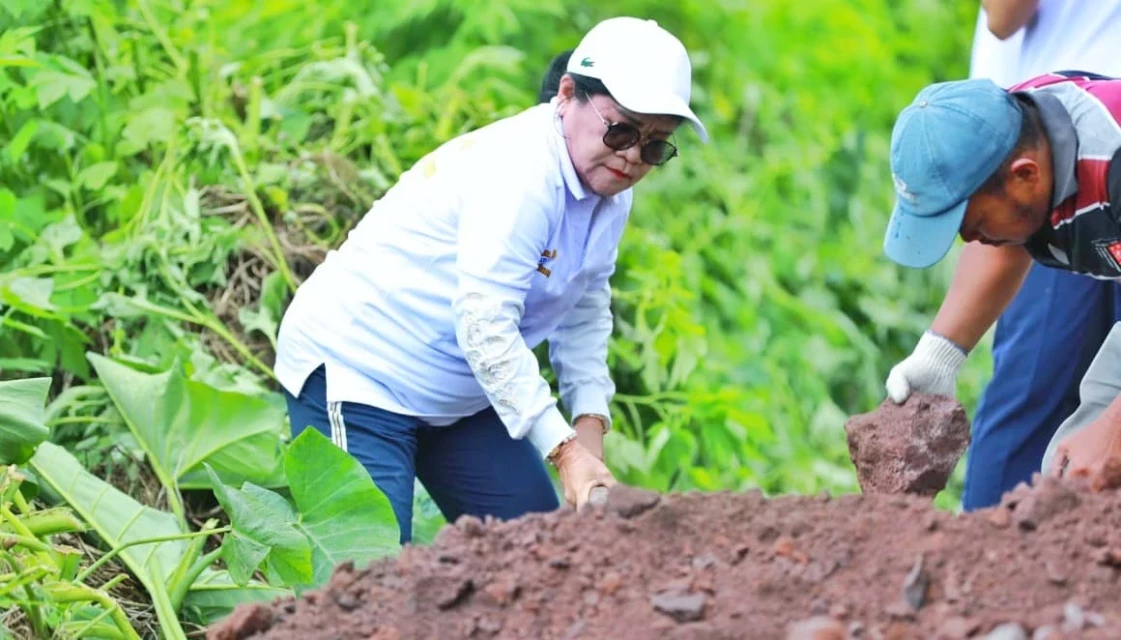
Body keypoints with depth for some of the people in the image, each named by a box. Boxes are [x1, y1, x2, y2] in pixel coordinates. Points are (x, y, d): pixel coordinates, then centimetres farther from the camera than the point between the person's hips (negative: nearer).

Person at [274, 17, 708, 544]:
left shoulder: (609, 189, 1)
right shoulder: (519, 175, -27)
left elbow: (585, 311, 8)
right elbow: (485, 327, -32)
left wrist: (590, 423, -8)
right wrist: (565, 451, -32)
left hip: (459, 398, 9)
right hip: (355, 373, -9)